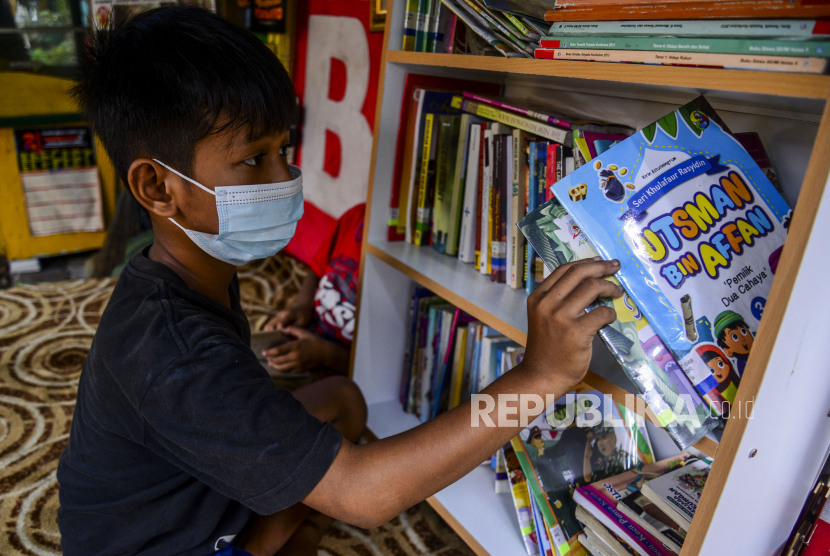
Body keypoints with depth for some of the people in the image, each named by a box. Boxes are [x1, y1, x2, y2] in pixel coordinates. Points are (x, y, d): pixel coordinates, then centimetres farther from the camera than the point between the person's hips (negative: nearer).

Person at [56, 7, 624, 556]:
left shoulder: (200, 275, -6)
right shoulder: (170, 354, -36)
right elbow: (362, 493, -40)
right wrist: (540, 376, -43)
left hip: (198, 499, 8)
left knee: (342, 397, 5)